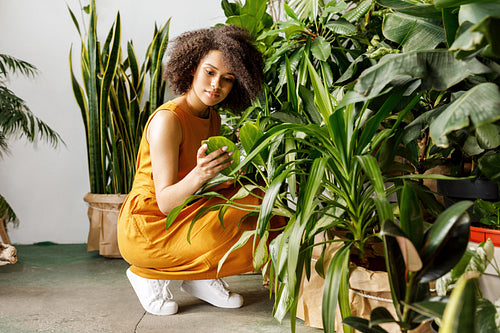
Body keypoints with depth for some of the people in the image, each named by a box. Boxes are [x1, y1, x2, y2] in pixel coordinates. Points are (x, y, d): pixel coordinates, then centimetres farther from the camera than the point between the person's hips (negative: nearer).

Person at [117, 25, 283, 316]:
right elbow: (165, 202, -23)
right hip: (148, 229, -8)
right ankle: (150, 274, -3)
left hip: (189, 214, 8)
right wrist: (199, 175, -41)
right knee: (253, 242, -22)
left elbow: (211, 186, 7)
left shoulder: (213, 118, 5)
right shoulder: (168, 119, -20)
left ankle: (201, 277, 6)